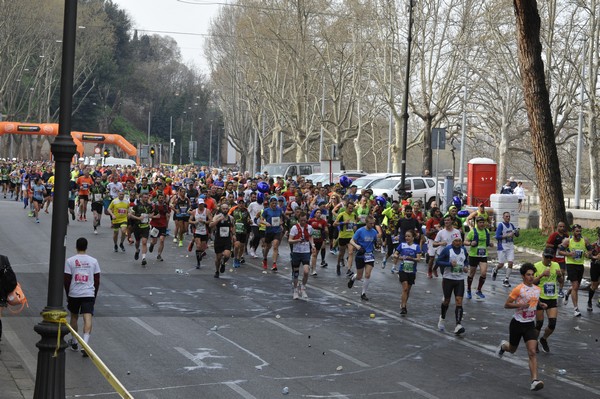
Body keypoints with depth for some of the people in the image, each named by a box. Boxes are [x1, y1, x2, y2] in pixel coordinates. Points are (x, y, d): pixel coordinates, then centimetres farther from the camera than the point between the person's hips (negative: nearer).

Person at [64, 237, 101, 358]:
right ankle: (85, 343, -26)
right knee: (87, 318, -9)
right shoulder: (93, 261, 2)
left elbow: (66, 280, -3)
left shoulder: (70, 261, -3)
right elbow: (97, 281, 6)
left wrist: (67, 294, 10)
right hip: (89, 294, 0)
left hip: (74, 294, 0)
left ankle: (74, 342, 32)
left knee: (74, 317, 20)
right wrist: (95, 295, 17)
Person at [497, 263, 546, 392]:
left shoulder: (537, 289, 4)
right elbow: (506, 305, -13)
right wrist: (520, 305, -26)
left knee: (532, 352, -13)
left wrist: (541, 305, 4)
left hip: (530, 325, 3)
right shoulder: (518, 289, -14)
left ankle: (534, 381, -19)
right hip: (517, 323, -3)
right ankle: (504, 345, 56)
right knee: (512, 349, 18)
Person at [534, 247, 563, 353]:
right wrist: (542, 275, -26)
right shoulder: (537, 266, -8)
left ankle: (544, 339, 23)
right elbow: (532, 281, -14)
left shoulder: (556, 265, 5)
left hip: (552, 298, 3)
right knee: (539, 323, 2)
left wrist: (560, 275, -6)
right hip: (540, 298, -3)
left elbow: (560, 280, 16)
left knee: (552, 323, -5)